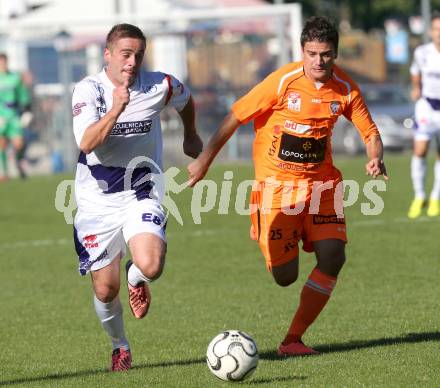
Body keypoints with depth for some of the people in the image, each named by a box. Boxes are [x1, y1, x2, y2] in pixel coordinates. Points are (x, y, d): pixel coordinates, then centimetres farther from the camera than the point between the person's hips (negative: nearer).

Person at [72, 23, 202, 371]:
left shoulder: (160, 86, -6)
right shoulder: (88, 90, -13)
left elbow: (186, 100, 20)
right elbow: (87, 143, -28)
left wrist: (191, 136, 34)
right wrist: (117, 108, -39)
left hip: (141, 195, 1)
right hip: (97, 202, -1)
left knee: (151, 267, -25)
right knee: (106, 290, 1)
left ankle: (136, 277, 15)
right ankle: (120, 346, 31)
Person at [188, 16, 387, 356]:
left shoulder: (345, 89, -6)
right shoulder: (283, 82, -16)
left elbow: (371, 133, 2)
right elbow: (236, 116, -8)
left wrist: (375, 159, -20)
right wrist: (205, 160, -6)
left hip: (321, 181, 3)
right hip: (277, 182, -3)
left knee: (333, 257, -16)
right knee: (286, 277, -4)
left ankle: (293, 339, -3)